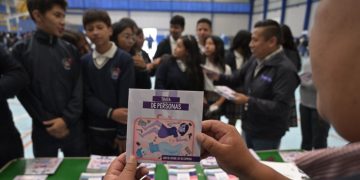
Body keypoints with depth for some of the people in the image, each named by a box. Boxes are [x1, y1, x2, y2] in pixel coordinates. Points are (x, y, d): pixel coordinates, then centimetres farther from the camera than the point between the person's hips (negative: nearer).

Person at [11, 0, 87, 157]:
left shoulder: (70, 50, 3)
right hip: (43, 129, -1)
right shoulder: (22, 51, -2)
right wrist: (48, 121, -10)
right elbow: (24, 92, -5)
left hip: (73, 126, 1)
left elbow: (79, 89, 0)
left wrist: (66, 119, -11)